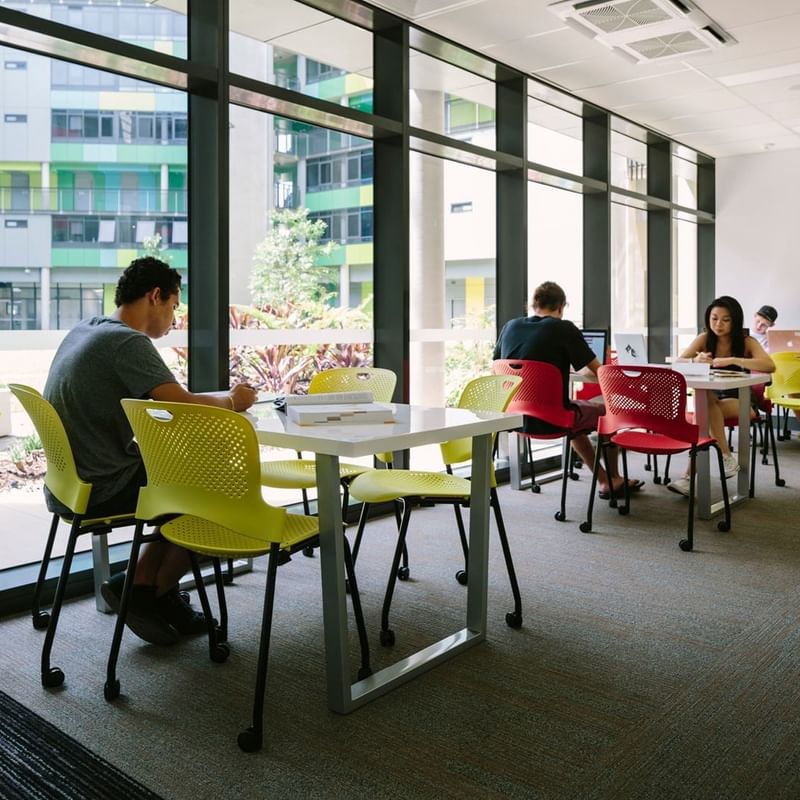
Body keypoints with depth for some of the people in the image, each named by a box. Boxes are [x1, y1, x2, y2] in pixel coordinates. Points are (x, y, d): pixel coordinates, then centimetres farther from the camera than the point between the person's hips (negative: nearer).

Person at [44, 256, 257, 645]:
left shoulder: (83, 331, 10)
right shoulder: (128, 342, -19)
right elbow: (184, 408, -28)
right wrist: (232, 400, -7)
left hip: (69, 487, 9)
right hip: (103, 491, -9)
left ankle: (141, 586, 19)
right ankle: (154, 593, 20)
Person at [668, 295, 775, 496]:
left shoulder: (747, 342, -9)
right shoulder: (704, 339, 0)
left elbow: (770, 366, -27)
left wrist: (733, 360, -38)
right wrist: (696, 360, -31)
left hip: (741, 401, -3)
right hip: (713, 398, 3)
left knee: (706, 404, -34)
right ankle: (727, 458, -27)